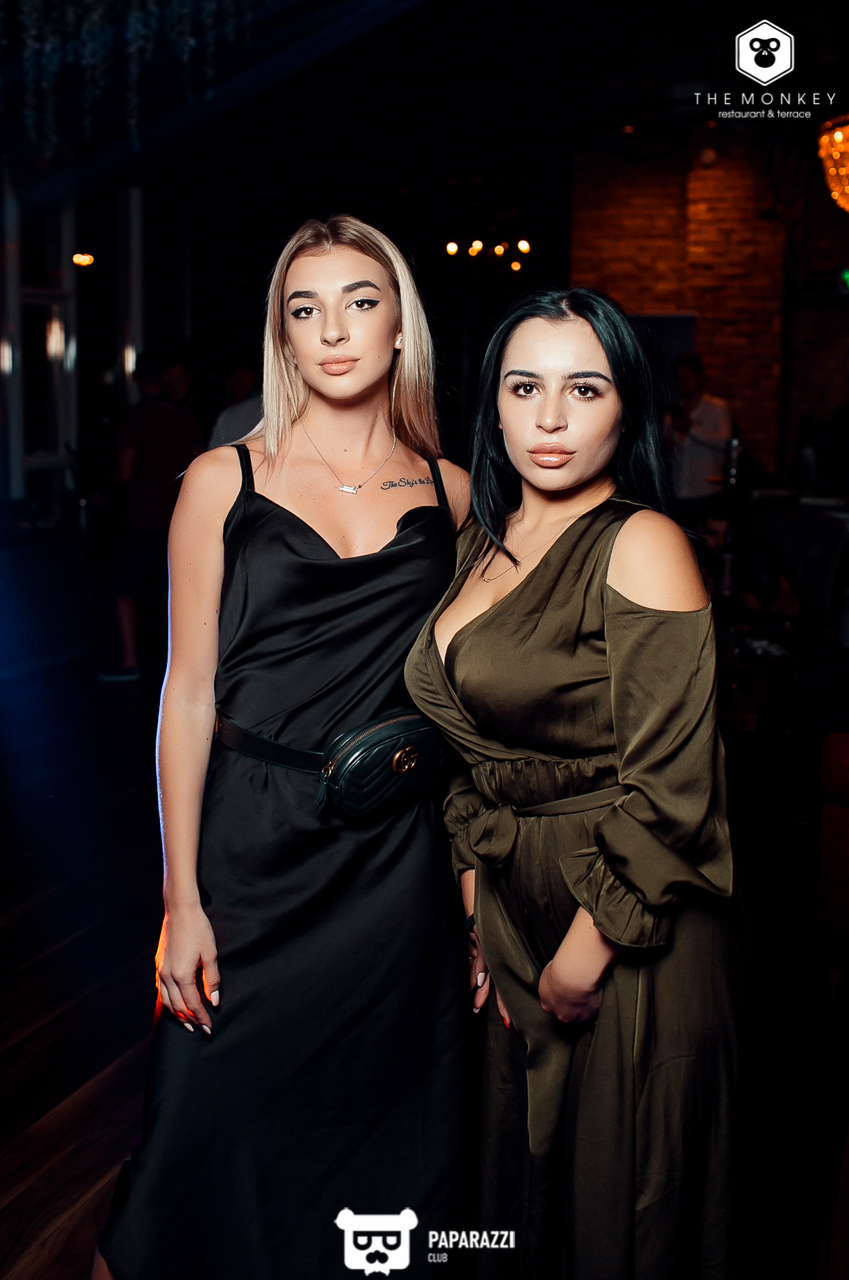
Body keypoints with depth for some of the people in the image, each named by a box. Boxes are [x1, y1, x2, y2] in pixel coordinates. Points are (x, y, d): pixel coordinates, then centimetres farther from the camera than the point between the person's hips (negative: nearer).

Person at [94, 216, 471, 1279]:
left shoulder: (450, 493, 5)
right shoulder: (225, 482, -1)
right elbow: (189, 694, -2)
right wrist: (182, 900, -5)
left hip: (402, 863, 2)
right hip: (254, 851, -1)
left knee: (384, 1130, 13)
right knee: (223, 1112, 9)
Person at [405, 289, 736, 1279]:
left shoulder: (641, 546, -17)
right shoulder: (484, 540, 6)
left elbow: (669, 790, -21)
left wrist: (583, 956, -16)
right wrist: (477, 901, 5)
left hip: (625, 936, -7)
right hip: (512, 909, 7)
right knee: (520, 1175, 23)